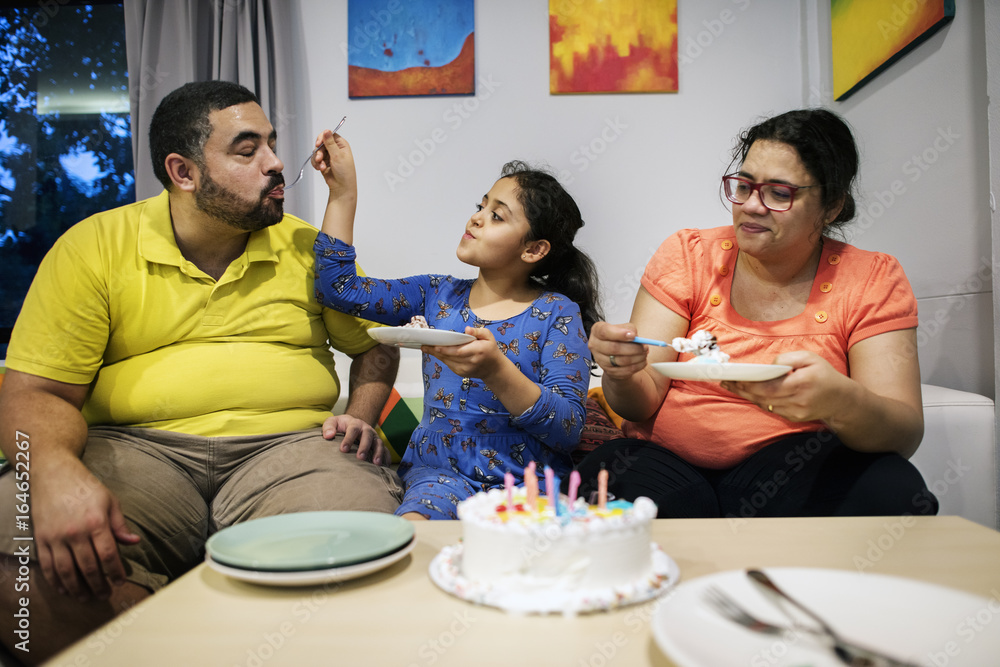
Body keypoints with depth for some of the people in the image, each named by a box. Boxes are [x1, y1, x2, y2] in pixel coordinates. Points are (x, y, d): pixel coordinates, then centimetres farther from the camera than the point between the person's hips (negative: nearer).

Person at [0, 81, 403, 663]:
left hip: (288, 442, 0)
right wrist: (57, 473, -22)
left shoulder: (308, 247, 10)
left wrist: (361, 418, 0)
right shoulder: (95, 246, 5)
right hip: (138, 445, 1)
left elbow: (376, 344, 20)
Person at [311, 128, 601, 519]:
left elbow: (568, 431, -10)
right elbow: (338, 285, 9)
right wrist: (343, 189, 9)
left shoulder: (557, 312, -2)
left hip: (525, 482, -1)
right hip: (437, 471, 1)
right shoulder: (437, 295, 10)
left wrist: (496, 372, -27)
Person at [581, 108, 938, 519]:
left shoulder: (874, 281, 1)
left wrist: (839, 401, -32)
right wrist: (622, 374, -28)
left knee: (891, 489, -30)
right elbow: (643, 401, -3)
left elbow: (905, 433, -9)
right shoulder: (687, 255, 2)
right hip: (669, 463, 0)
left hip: (799, 473, 1)